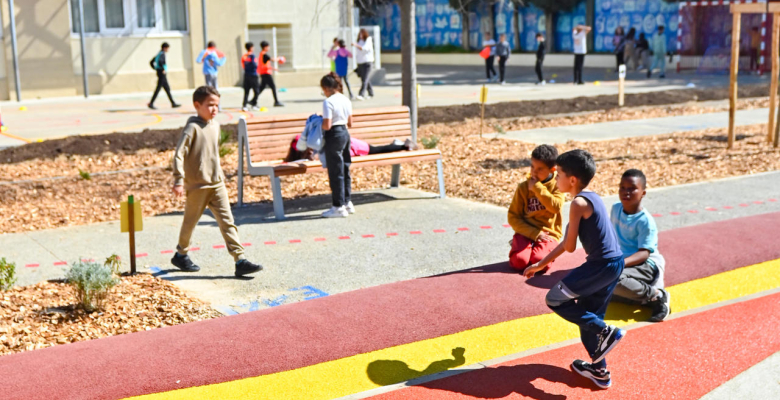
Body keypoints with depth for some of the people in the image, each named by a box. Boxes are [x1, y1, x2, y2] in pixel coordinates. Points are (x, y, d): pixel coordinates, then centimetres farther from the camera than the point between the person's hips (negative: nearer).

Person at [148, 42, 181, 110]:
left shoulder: (158, 54, 15)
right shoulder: (162, 54, -13)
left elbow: (151, 62, 20)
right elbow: (160, 61, -33)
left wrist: (155, 69, 16)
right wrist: (163, 69, -24)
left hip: (160, 73, 10)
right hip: (162, 74, -10)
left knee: (167, 88, 11)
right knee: (158, 88, -7)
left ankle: (173, 103, 15)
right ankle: (151, 103, -5)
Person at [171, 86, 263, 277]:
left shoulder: (215, 126, 9)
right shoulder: (192, 127, -13)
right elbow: (179, 154, -16)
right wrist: (179, 180, -20)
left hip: (216, 184, 6)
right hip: (197, 185, -6)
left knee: (227, 221, -2)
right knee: (190, 221, 11)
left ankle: (240, 260, -6)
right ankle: (180, 255, 32)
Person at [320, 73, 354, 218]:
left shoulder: (328, 102, -17)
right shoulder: (346, 100, 7)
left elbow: (327, 125, -20)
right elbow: (350, 123, 13)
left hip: (333, 136, -8)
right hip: (345, 134, 8)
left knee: (335, 172, 0)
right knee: (345, 169, 16)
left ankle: (339, 207, 5)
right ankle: (347, 202, 24)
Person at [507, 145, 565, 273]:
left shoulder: (557, 185, 1)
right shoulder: (523, 187, 2)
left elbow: (556, 207, -18)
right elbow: (513, 216, -1)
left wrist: (537, 188, -16)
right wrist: (534, 233, -12)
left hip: (548, 234, 0)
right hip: (527, 232, 1)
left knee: (540, 262, -29)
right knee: (520, 261, -27)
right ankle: (517, 246, 8)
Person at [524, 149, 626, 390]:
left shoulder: (579, 203, -15)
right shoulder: (591, 198, 16)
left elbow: (569, 247, -13)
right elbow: (565, 243, 22)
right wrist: (540, 265, 26)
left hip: (601, 265, -10)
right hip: (614, 264, 10)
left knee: (554, 300, 0)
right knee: (589, 315, 20)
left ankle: (605, 332, -2)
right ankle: (599, 370, 29)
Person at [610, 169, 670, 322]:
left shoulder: (645, 221, -16)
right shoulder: (616, 209, 6)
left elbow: (644, 253, -23)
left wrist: (621, 262, -38)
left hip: (646, 265, -8)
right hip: (623, 261, 8)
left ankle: (656, 295, -16)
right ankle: (649, 300, -8)